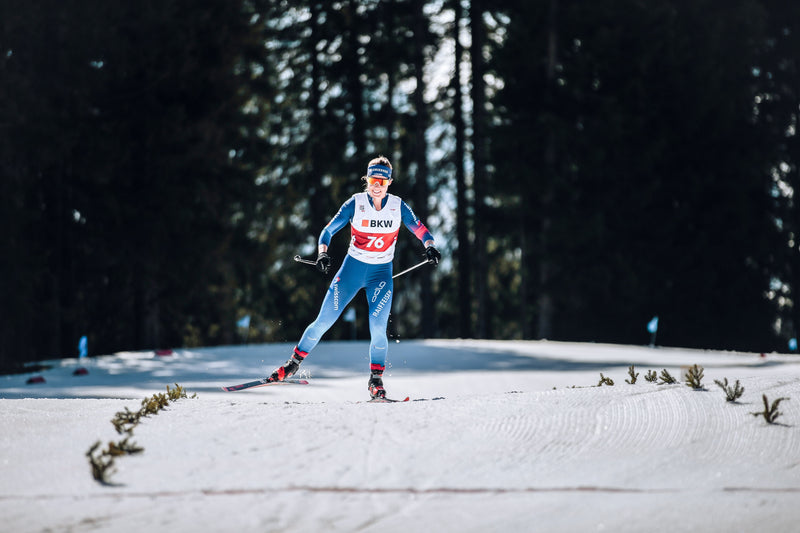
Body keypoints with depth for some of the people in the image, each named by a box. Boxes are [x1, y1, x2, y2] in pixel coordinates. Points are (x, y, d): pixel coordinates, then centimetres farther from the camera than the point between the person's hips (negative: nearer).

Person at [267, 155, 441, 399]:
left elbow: (419, 229, 1)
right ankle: (294, 363, 15)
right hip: (352, 268, 0)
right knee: (323, 322, -4)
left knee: (377, 329, -17)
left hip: (382, 273, 0)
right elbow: (328, 230, -9)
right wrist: (322, 253, -27)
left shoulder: (398, 206, -5)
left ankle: (376, 380, 0)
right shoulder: (355, 203, -8)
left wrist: (430, 246, -21)